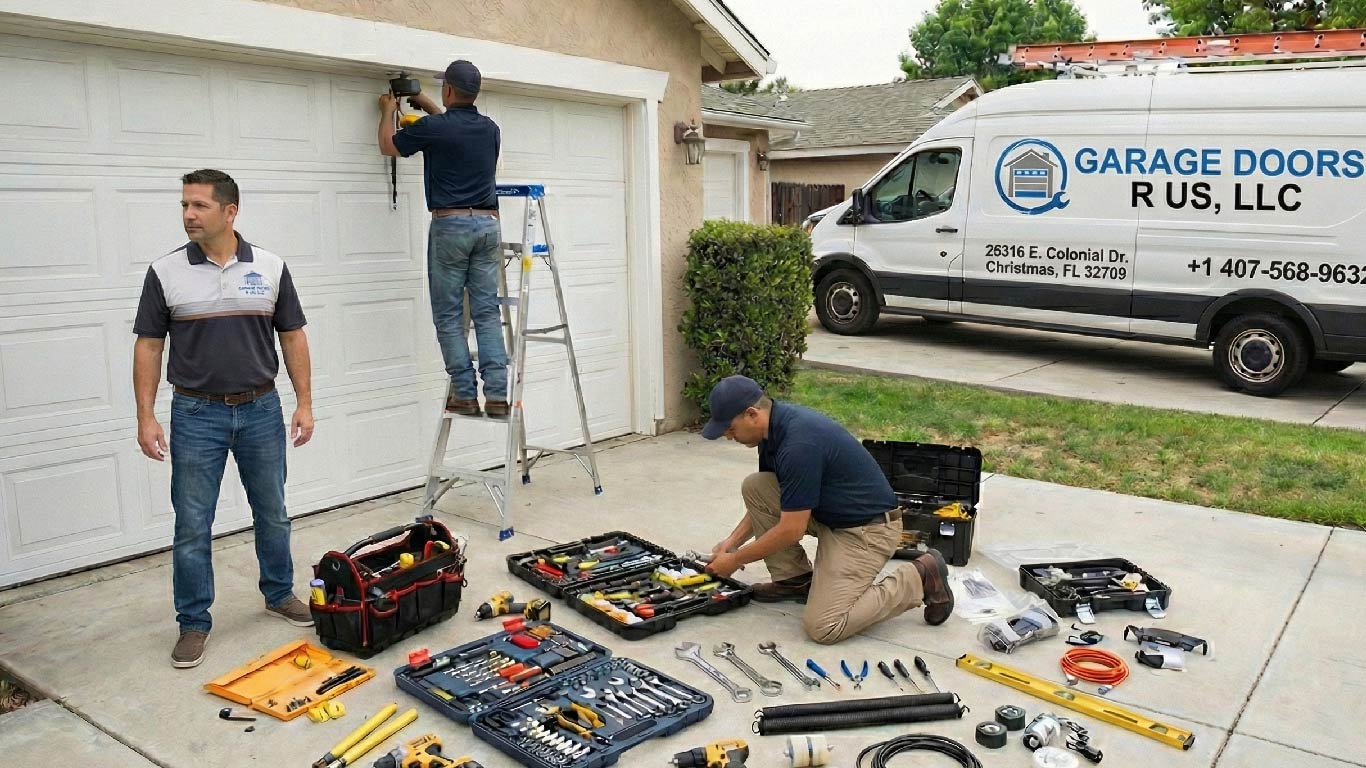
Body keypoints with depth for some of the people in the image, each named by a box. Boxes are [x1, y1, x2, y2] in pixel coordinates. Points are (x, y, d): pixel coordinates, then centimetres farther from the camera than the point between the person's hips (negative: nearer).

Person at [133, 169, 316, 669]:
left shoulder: (270, 268, -1)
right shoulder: (166, 272, -4)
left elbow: (292, 338, 3)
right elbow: (148, 346, -1)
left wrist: (304, 402, -2)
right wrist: (146, 417, -7)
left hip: (261, 409, 1)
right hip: (196, 415, -1)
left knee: (272, 514, 13)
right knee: (192, 526, 3)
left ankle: (279, 593, 32)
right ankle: (194, 622, 17)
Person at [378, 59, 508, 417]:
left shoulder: (434, 127, -7)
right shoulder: (491, 128, 10)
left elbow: (388, 145, 13)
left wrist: (388, 111, 30)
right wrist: (429, 107, 42)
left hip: (450, 224, -5)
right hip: (488, 223, 5)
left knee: (449, 315, 3)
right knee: (487, 312, 5)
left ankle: (465, 395, 2)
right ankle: (497, 395, -1)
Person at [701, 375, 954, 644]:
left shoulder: (798, 443, -30)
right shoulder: (774, 427, 0)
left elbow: (791, 530, -25)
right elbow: (764, 500, 14)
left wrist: (735, 560, -12)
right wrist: (732, 541, 5)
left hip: (867, 528, -9)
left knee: (822, 626, -17)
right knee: (754, 487, -3)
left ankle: (917, 580, -2)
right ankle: (795, 579, 10)